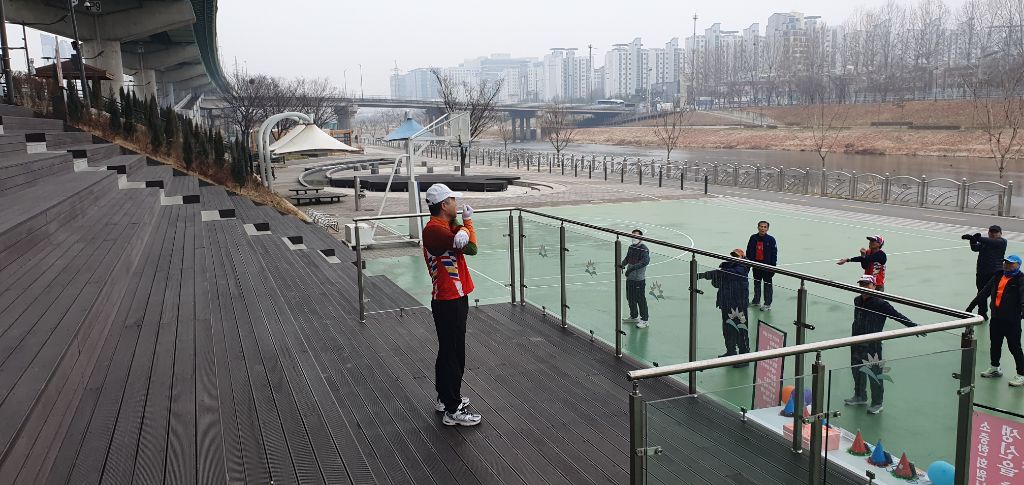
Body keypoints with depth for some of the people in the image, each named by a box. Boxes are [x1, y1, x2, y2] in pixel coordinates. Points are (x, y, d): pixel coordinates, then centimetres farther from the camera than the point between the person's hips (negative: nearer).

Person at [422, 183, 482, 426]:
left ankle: (445, 398, 34)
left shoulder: (446, 227, 11)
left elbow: (465, 242, -5)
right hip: (448, 303, -10)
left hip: (455, 298, 10)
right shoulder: (434, 229, -21)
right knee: (453, 354, -3)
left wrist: (463, 225, -27)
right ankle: (453, 410, 6)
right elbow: (471, 248, -23)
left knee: (449, 352, 20)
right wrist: (467, 221, -8)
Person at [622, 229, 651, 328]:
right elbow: (627, 258, 17)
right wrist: (622, 264, -5)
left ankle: (644, 320, 7)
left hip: (639, 279, -8)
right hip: (630, 277, 8)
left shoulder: (643, 249, -15)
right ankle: (633, 317, 33)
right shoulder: (631, 247, 10)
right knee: (630, 298, 17)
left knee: (640, 299, -3)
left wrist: (632, 268, -35)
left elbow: (645, 261, -29)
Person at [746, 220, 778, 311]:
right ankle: (756, 300, 32)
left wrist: (773, 266, -11)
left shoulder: (770, 239, -11)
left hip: (767, 265, -4)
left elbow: (774, 253, -8)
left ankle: (768, 304, 13)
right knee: (756, 283, 17)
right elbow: (749, 251, 7)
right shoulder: (753, 238, -2)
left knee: (767, 284, 4)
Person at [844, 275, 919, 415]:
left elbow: (897, 316, -16)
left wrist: (913, 326, -24)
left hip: (872, 346, -7)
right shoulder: (857, 301, 5)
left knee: (874, 375, 2)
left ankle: (877, 403, 17)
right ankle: (860, 396, 40)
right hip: (856, 344, 7)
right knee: (857, 371, 20)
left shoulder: (880, 304, -15)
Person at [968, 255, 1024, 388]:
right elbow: (984, 292, 13)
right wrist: (971, 306, 13)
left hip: (1012, 320, -7)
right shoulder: (998, 277, 10)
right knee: (995, 345, 19)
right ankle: (995, 368, 36)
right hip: (996, 318, 7)